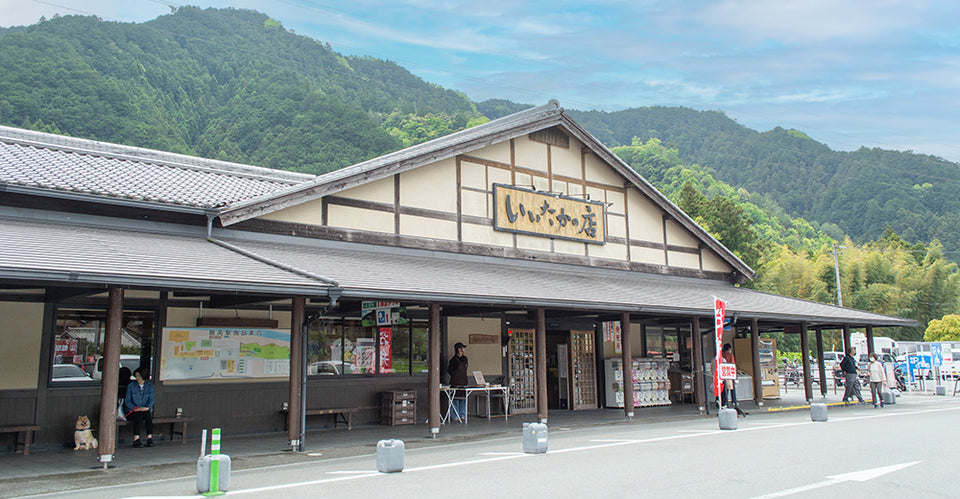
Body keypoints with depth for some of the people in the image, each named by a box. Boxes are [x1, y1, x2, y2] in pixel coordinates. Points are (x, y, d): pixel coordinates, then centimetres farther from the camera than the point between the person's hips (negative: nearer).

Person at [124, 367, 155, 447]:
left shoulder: (150, 385, 9)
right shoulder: (131, 386, 6)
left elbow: (151, 399, 3)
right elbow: (127, 401, 0)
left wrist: (147, 407, -18)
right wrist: (135, 408, -17)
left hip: (145, 410, 1)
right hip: (132, 412, -1)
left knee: (147, 414, -33)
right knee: (139, 415, -34)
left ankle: (150, 438, -38)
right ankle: (136, 440, -39)